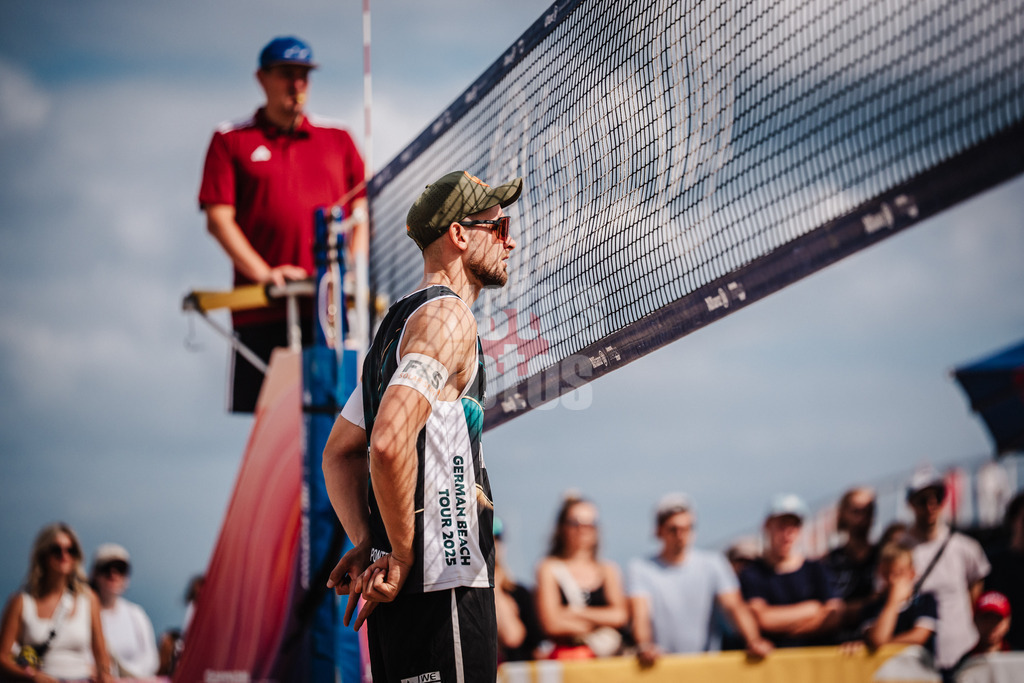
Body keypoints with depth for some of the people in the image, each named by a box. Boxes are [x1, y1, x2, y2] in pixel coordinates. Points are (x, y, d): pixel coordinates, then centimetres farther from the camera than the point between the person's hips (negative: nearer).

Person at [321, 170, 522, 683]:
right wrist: (402, 555, -15)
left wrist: (367, 544, 12)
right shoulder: (448, 317, -11)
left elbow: (339, 452, 24)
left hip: (400, 589, 10)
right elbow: (390, 443, -25)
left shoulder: (401, 320, 20)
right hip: (443, 585, -10)